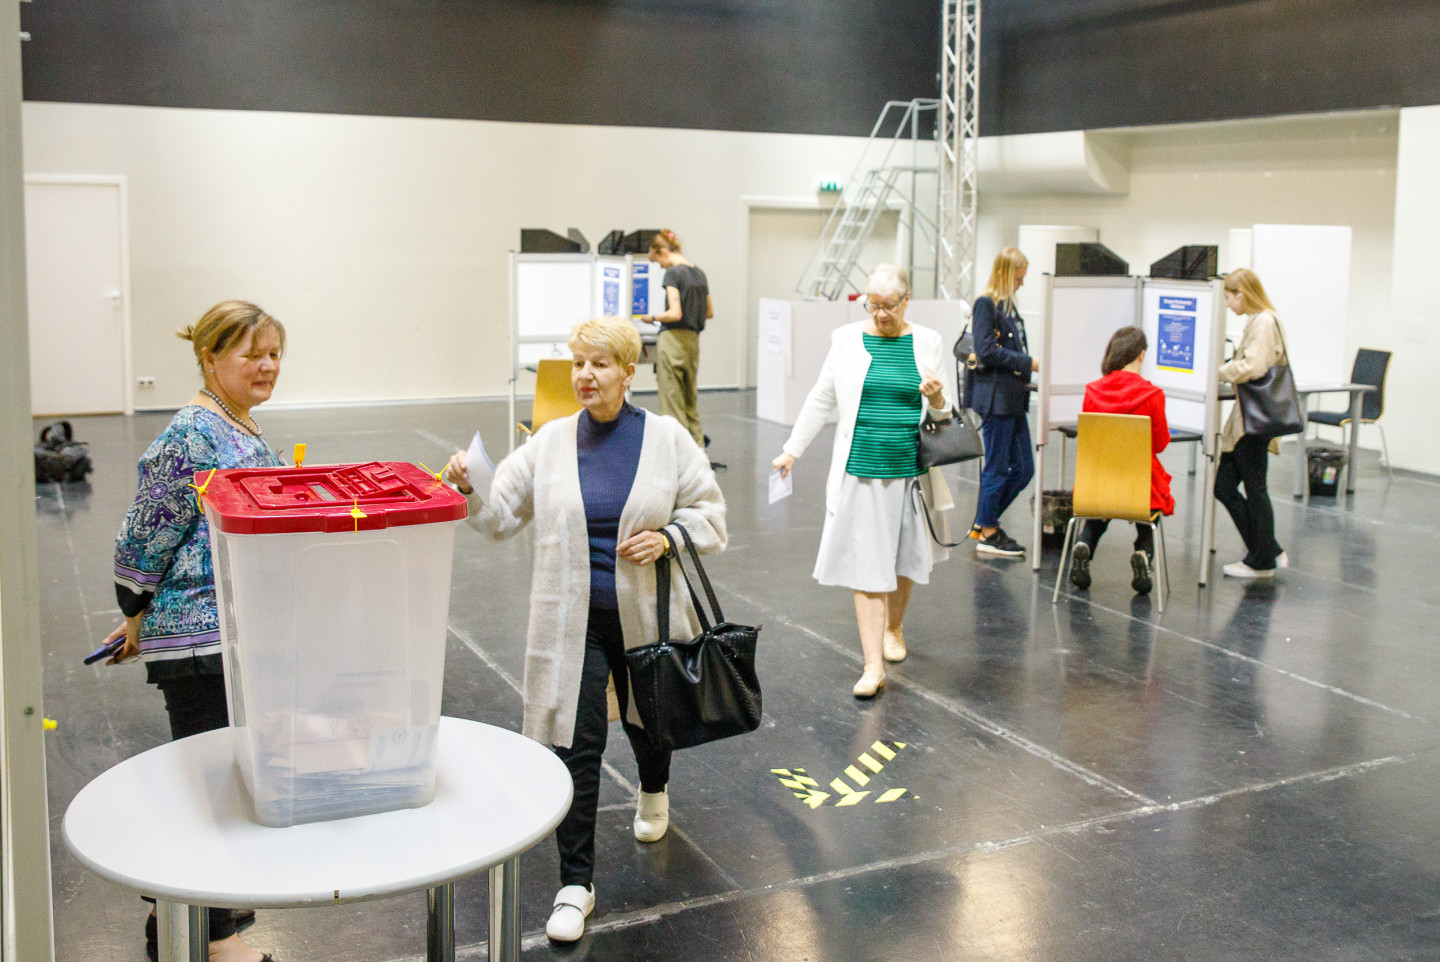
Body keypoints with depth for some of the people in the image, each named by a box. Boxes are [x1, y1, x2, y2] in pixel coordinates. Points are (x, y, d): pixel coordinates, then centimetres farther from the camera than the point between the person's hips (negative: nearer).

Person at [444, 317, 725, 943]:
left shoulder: (667, 438, -4)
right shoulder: (550, 443, 0)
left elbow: (709, 513, 2)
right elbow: (501, 515, 3)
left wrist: (668, 539, -16)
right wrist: (467, 489, -16)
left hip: (646, 615, 0)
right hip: (573, 620, 0)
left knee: (647, 719, 22)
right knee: (575, 746, -3)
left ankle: (654, 791, 58)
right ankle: (575, 883, 8)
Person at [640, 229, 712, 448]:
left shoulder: (673, 273, -12)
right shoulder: (699, 273, 12)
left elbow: (675, 314, -19)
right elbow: (710, 312, 18)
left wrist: (653, 317, -3)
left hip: (673, 339, -8)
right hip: (693, 340, 8)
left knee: (672, 405, -2)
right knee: (690, 401, 16)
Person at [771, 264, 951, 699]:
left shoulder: (927, 342, 5)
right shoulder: (847, 339, 3)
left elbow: (941, 417, 9)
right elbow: (821, 400, 12)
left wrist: (937, 399, -13)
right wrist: (792, 449, 12)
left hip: (911, 470, 1)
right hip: (861, 470, -1)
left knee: (904, 558, 13)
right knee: (866, 564, -4)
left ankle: (894, 627, 41)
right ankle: (873, 664, -3)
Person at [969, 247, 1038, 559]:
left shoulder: (1008, 305, 17)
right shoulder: (985, 304, -10)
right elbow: (987, 351, -17)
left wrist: (1028, 365, 7)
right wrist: (1028, 363, -14)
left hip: (1014, 399, 9)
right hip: (995, 398, -9)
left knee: (1023, 469, 11)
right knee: (997, 468, -1)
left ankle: (984, 521, 23)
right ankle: (987, 534, 10)